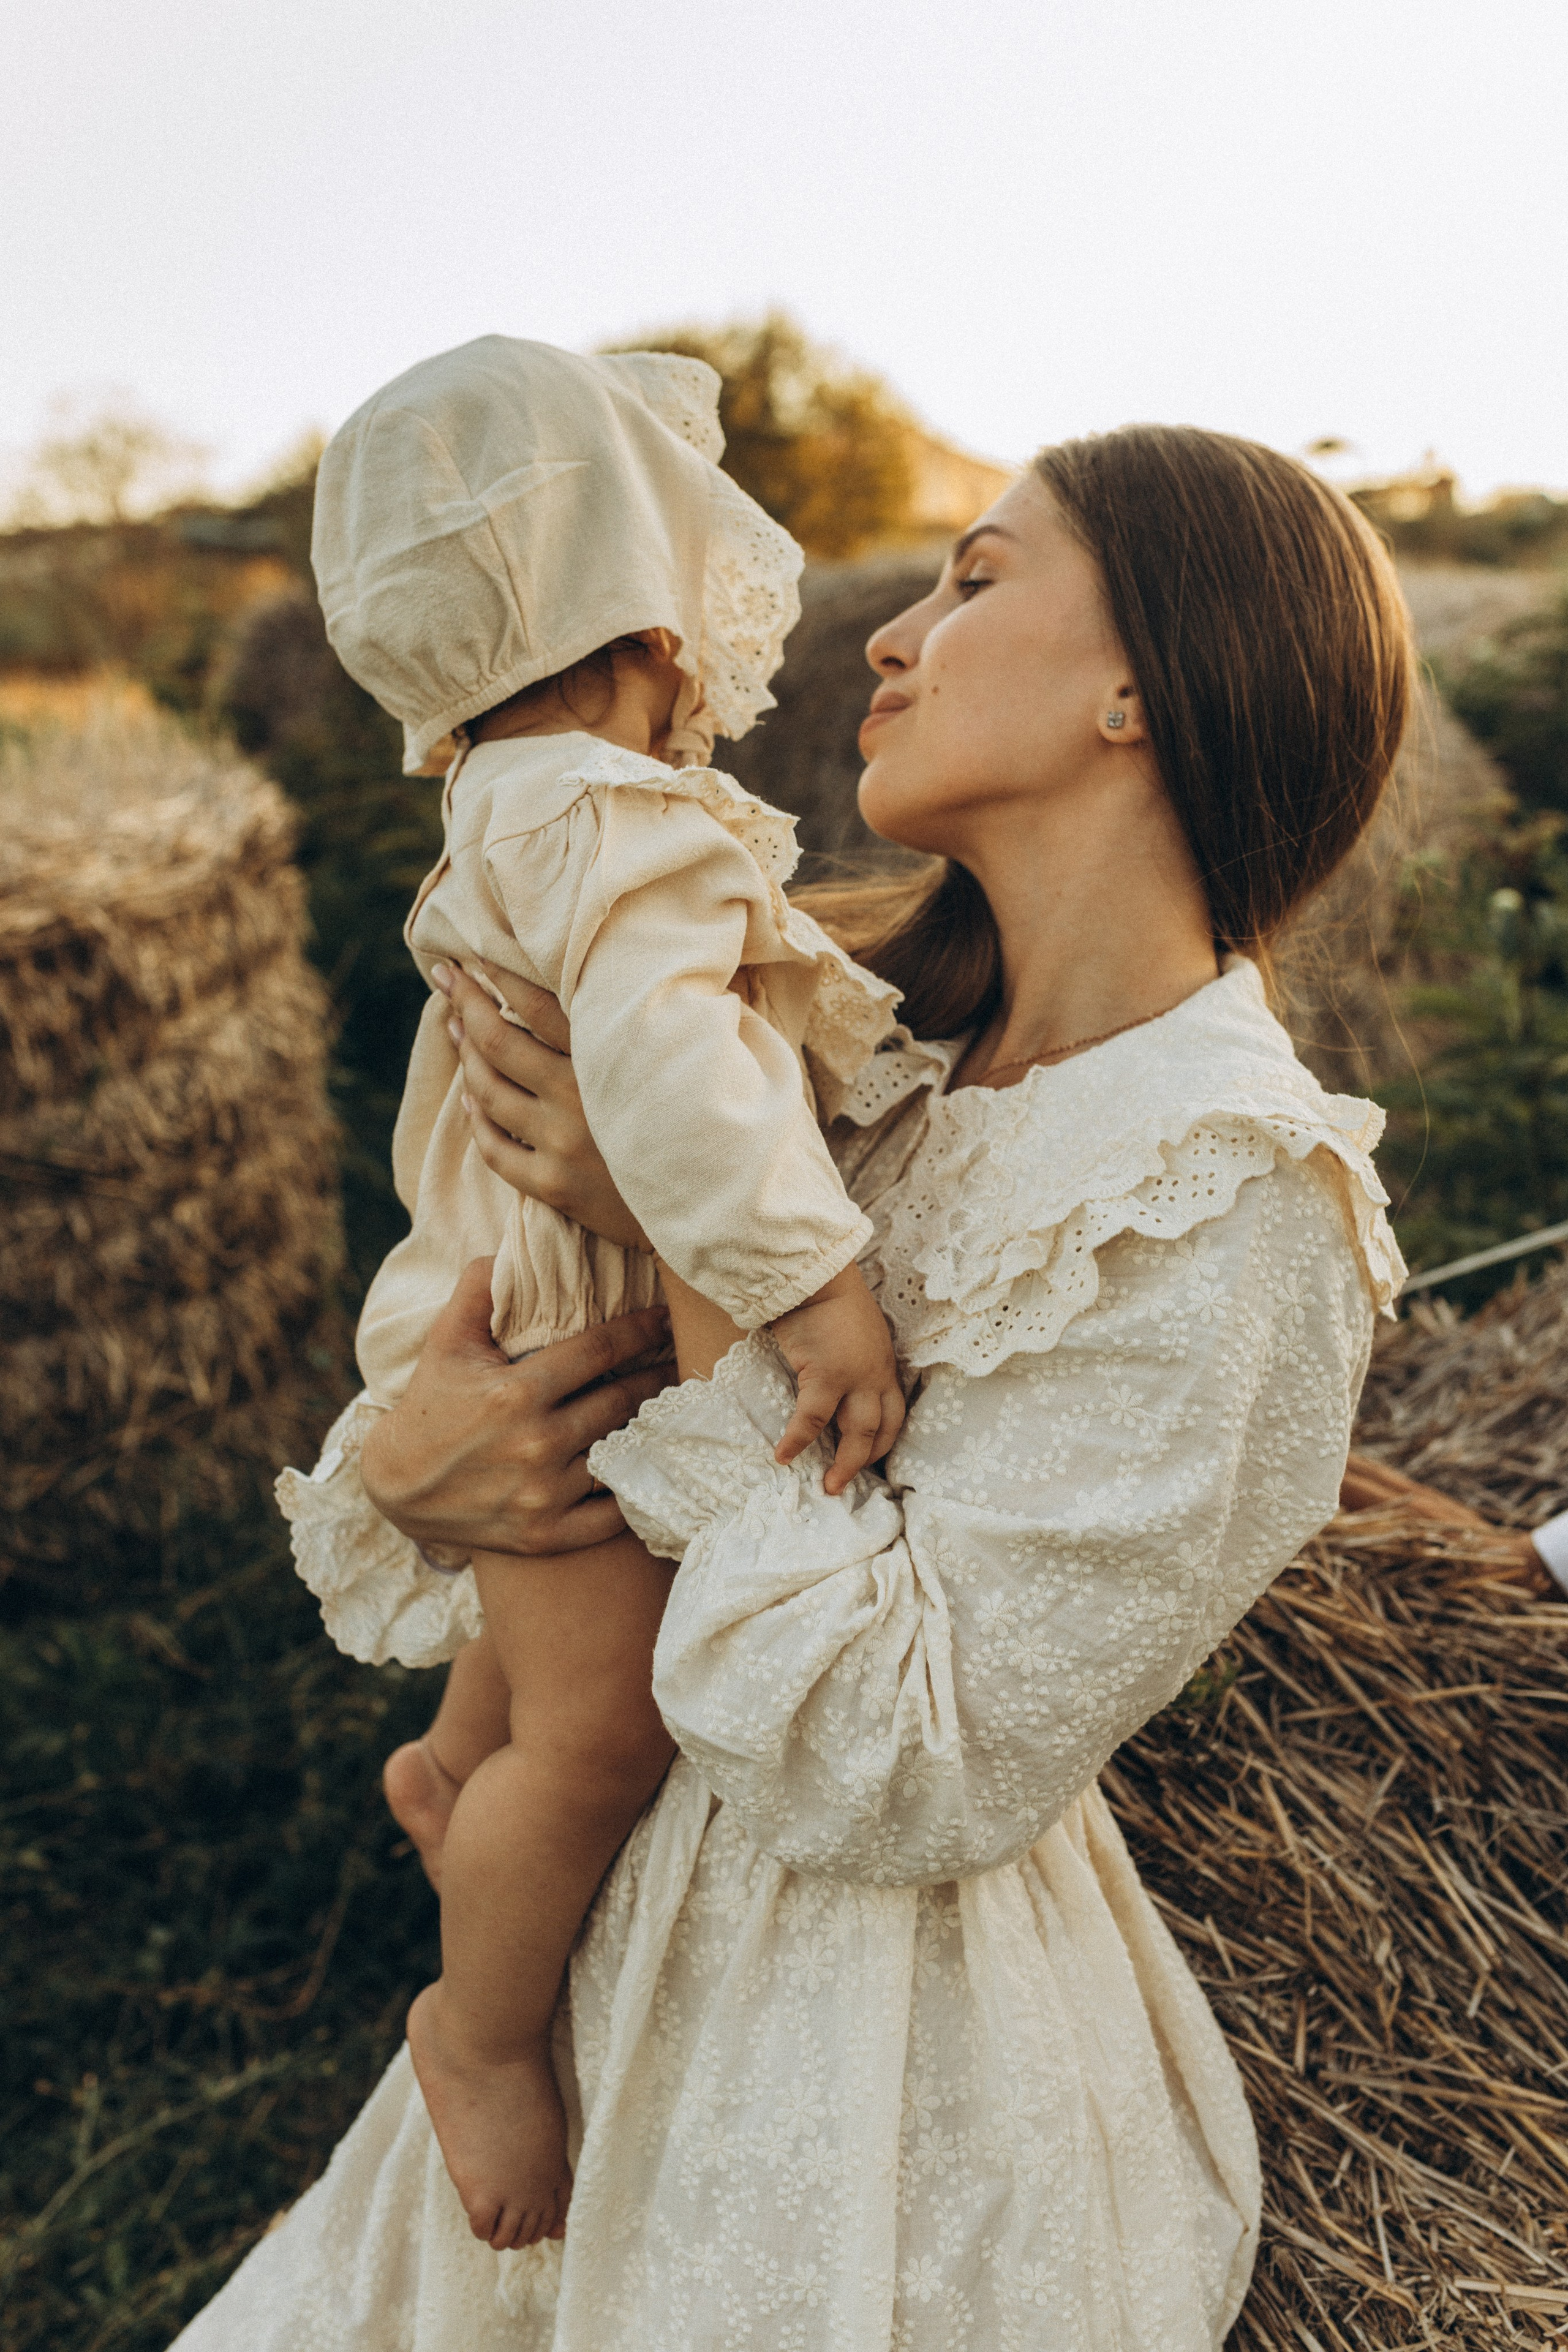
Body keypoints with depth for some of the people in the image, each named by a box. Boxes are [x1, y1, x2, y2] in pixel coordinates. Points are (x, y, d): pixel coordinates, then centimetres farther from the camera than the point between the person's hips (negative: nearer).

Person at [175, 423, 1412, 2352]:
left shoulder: (1237, 1215, -26)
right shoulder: (888, 1040, -4)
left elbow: (899, 1774, -26)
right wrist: (406, 1461, -19)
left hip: (893, 2034, -6)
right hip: (647, 1921, 7)